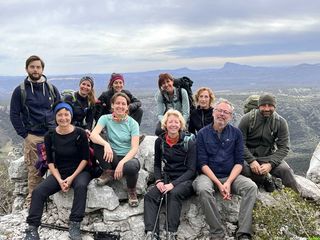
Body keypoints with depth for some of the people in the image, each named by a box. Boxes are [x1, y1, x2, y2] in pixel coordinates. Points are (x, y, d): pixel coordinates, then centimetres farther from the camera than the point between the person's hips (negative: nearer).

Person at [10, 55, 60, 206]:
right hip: (33, 137, -2)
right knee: (34, 170, -2)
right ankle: (32, 198, 12)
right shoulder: (20, 90, 2)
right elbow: (14, 115, 2)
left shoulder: (51, 88, 9)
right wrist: (24, 134, -4)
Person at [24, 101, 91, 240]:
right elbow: (50, 161, 3)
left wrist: (72, 177, -15)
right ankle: (32, 228, -14)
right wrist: (59, 179, -12)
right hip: (59, 173, 3)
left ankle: (74, 225, -28)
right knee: (38, 191, -19)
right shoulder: (50, 136, 0)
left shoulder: (80, 134, -8)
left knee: (81, 186, -35)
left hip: (79, 171, -3)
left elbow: (85, 158, -5)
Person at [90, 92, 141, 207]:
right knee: (98, 142, -25)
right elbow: (93, 135, -20)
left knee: (130, 167, -38)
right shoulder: (105, 118, -2)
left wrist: (121, 163, -28)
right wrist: (106, 144, -39)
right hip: (112, 157, 1)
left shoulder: (132, 123, -5)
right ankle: (109, 172, -6)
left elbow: (134, 148, -13)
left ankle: (132, 190, -4)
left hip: (127, 158, -1)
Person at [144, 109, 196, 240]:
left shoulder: (189, 143, -7)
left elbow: (191, 170, -10)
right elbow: (157, 164, 14)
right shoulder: (160, 141, 4)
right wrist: (159, 180, -6)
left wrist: (173, 184, -20)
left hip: (185, 179, -4)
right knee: (150, 196, -24)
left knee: (174, 194, -35)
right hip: (167, 177, 4)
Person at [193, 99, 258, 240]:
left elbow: (239, 162, 1)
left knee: (251, 187, -25)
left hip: (231, 176, 2)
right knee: (203, 189, -35)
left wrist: (228, 182, -15)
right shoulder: (203, 133, 2)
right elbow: (203, 163, -4)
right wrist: (218, 183, -16)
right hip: (208, 175, -2)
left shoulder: (236, 133, 7)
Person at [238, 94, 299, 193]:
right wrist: (251, 161, -24)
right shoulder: (247, 119, -9)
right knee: (243, 168, -33)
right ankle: (265, 180, -8)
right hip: (249, 155, -1)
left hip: (269, 156, 1)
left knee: (285, 170, -25)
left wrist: (270, 164, -23)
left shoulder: (281, 122, -4)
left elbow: (283, 148, -7)